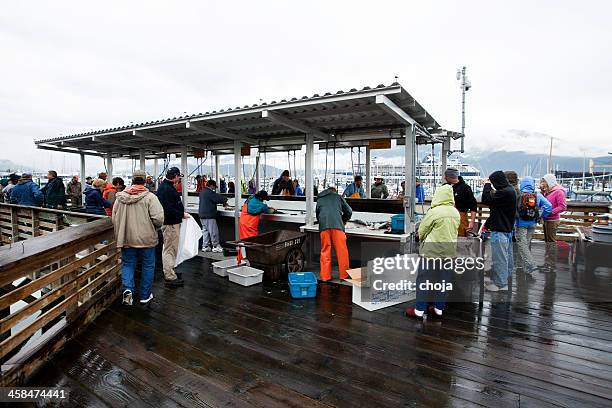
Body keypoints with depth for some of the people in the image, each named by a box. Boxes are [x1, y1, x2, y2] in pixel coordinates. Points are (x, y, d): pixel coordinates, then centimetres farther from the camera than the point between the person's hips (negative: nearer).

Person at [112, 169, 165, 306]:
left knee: (127, 264, 18)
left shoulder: (120, 197, 0)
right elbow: (158, 218, -21)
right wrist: (155, 227, 1)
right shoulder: (150, 197, -14)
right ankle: (145, 296, 21)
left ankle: (127, 288, -2)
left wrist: (119, 234, 19)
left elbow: (114, 218, 7)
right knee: (148, 266, 12)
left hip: (127, 238, 3)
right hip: (146, 238, -3)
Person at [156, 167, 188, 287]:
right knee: (170, 249, -4)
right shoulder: (166, 189, -21)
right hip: (170, 223, -11)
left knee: (168, 249, 21)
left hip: (170, 222, 11)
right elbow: (169, 209, -28)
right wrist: (182, 215, -19)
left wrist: (181, 212, 10)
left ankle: (169, 272, 36)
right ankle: (170, 278, 4)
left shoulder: (165, 187, 13)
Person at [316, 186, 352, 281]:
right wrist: (343, 221, 35)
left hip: (323, 226, 2)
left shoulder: (319, 199, 29)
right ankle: (344, 275, 5)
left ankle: (325, 276, 7)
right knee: (341, 251, 2)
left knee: (325, 251, 6)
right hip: (337, 225, -2)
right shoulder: (338, 197, 23)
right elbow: (349, 211, 21)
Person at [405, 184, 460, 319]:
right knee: (444, 280, 14)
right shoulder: (456, 213, 2)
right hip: (449, 251, 6)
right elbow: (454, 230, 11)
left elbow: (422, 230, -6)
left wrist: (422, 239, 15)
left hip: (432, 251, -6)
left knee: (423, 280, 4)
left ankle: (419, 310, 9)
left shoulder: (434, 212, -16)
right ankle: (439, 308, 24)